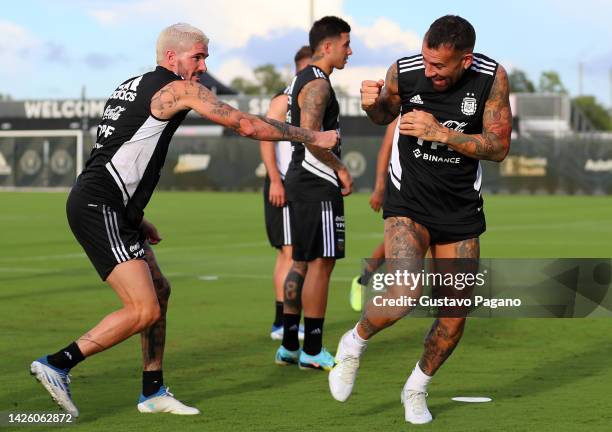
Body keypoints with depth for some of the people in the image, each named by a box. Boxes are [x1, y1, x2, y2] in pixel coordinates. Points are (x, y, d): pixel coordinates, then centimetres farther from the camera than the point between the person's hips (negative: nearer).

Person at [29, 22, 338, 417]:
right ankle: (57, 365, -12)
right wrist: (312, 138, 4)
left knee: (158, 293, 15)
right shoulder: (178, 89, -6)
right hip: (100, 208, -10)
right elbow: (248, 125, -5)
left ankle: (153, 392, 19)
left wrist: (137, 218, 26)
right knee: (144, 310, -14)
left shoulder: (132, 88, 22)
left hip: (111, 209, 10)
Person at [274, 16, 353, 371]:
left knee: (303, 262, 13)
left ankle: (289, 346, 16)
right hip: (318, 185, -11)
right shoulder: (318, 84, -14)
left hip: (302, 180, 11)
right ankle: (312, 351, -5)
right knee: (321, 263, -7)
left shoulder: (304, 80, 18)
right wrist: (340, 168, -15)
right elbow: (310, 134, -25)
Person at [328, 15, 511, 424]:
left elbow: (498, 146, -13)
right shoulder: (404, 71, -14)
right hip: (409, 203, -2)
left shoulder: (492, 77, -14)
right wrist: (373, 103, -16)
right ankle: (354, 343, 7)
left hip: (461, 210, 2)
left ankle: (417, 388, 31)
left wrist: (441, 133, -27)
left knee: (456, 315, 4)